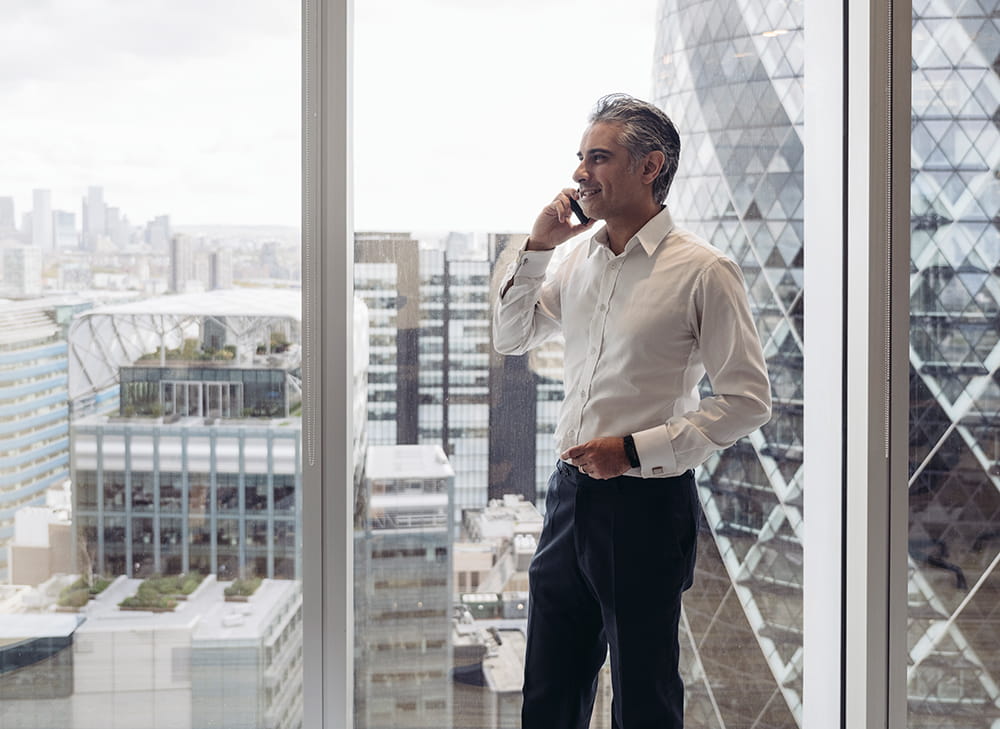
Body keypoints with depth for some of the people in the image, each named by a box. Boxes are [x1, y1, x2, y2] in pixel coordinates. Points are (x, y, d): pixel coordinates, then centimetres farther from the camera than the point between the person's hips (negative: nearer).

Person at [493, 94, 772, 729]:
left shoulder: (703, 270, -11)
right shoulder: (580, 260, 9)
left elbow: (748, 400, -13)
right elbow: (512, 337, 21)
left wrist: (635, 449, -17)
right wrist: (536, 249, 6)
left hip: (647, 504, -6)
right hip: (571, 495, 6)